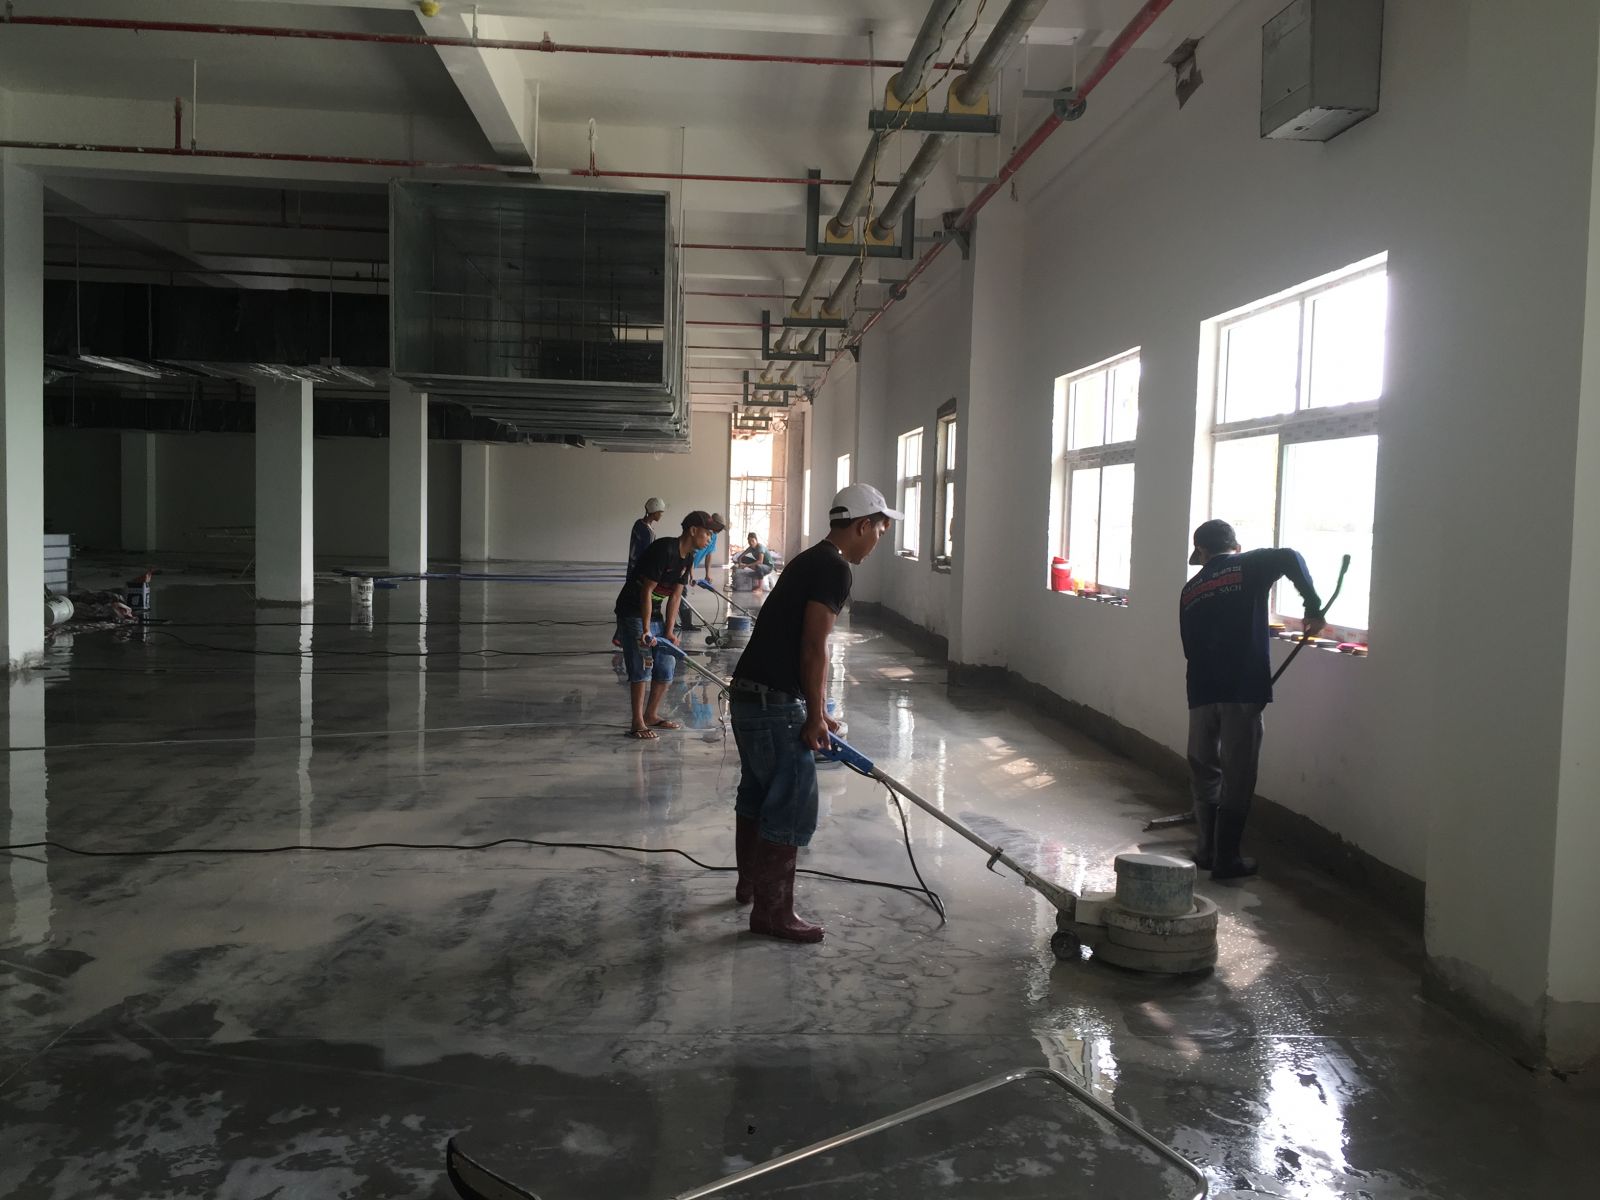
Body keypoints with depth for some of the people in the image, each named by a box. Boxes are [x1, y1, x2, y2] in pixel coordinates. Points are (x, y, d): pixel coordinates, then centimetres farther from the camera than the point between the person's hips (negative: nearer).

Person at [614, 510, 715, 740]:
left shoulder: (687, 557, 4)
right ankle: (637, 723, -2)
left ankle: (651, 715, 22)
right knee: (641, 667, -10)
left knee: (666, 665, 9)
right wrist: (646, 630, -25)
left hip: (654, 612, 9)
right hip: (633, 611, -9)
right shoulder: (664, 549, -24)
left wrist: (669, 632, -4)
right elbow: (646, 590, -24)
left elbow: (675, 596, 3)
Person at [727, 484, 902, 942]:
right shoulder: (835, 569, -14)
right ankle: (772, 911, 8)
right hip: (775, 704, -10)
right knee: (794, 808, -1)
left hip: (747, 695, 10)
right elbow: (813, 648, -19)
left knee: (756, 793, 23)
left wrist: (815, 712, 23)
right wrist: (815, 715, -10)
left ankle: (751, 884, 39)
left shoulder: (810, 561, 17)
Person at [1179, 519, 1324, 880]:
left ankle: (1208, 848, 23)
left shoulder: (1190, 590, 16)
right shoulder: (1249, 567, 4)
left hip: (1202, 691, 4)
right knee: (1237, 776, 4)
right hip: (1243, 690, -4)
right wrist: (1313, 607, -6)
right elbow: (1290, 557, -14)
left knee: (1204, 770, 17)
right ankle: (1226, 859, 8)